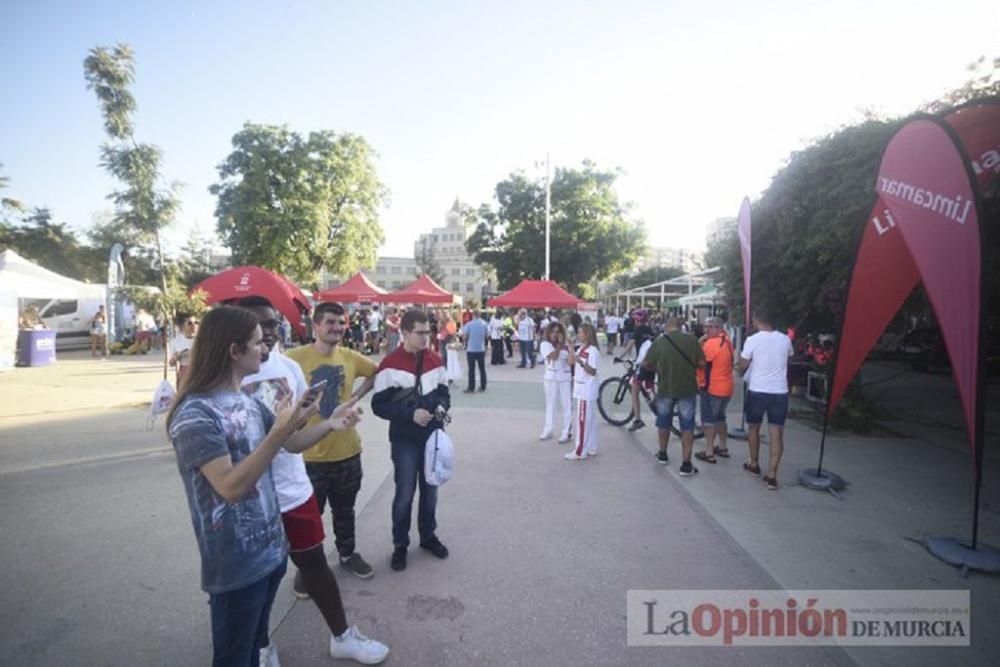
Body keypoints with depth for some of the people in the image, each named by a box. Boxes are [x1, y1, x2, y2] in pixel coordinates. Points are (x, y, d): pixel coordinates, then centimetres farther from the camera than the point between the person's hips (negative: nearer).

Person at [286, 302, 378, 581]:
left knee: (345, 510, 22)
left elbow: (376, 373, 16)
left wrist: (356, 395, 5)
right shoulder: (295, 358, -15)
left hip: (347, 450, 4)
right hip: (310, 454, -4)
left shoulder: (351, 357, -2)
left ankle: (348, 554, 43)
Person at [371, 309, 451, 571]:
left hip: (433, 436, 5)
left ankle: (428, 536, 37)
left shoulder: (435, 360, 1)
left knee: (430, 490, 17)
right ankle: (400, 545, 27)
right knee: (404, 494, 6)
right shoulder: (390, 365, -14)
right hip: (405, 440, -4)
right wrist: (410, 414, -23)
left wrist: (442, 406, -10)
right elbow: (379, 405, -13)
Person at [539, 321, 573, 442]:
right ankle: (548, 430, 21)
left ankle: (566, 432, 9)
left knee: (567, 405, 2)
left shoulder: (566, 345, 0)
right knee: (550, 404, 11)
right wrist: (559, 344, -18)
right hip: (551, 378, 0)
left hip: (565, 378, 0)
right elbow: (553, 356, -20)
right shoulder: (545, 344, -3)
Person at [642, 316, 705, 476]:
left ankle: (662, 454, 35)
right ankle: (686, 464, 5)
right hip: (687, 389, -1)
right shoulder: (691, 340, -9)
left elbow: (645, 363, -3)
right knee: (687, 426, 7)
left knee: (664, 421, 21)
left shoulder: (659, 342, -8)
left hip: (665, 388, 1)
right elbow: (701, 362, -5)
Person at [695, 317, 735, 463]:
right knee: (720, 417, 21)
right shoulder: (727, 341, 9)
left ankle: (709, 453, 2)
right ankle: (722, 448, 31)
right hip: (725, 387, 9)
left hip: (711, 387, -9)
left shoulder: (711, 343, -20)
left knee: (709, 420, -2)